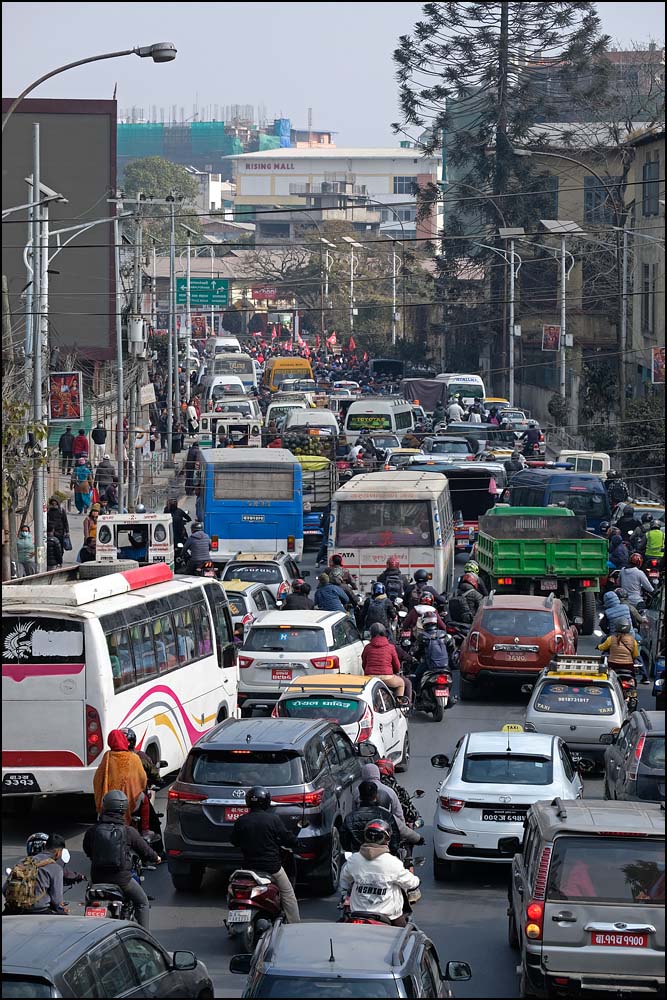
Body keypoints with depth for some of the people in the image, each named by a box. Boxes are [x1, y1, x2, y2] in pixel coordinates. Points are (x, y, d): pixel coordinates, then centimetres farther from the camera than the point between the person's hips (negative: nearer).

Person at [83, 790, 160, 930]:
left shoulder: (91, 831, -5)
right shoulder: (129, 832, -10)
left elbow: (87, 851, 11)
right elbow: (145, 850, 3)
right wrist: (155, 858, 26)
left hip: (97, 877, 2)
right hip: (121, 878, -2)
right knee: (142, 902, 17)